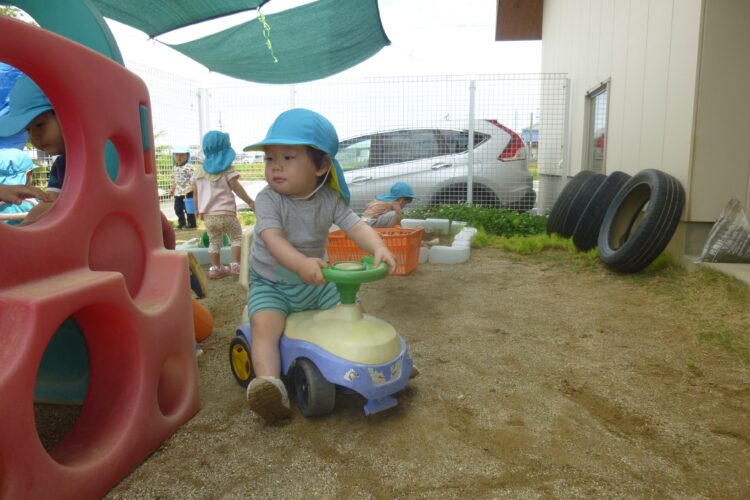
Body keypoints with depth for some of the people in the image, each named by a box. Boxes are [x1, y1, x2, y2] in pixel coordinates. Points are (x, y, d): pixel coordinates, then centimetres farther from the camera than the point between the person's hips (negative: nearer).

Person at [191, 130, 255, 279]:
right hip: (225, 213, -4)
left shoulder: (198, 171, 11)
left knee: (214, 241, 15)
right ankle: (236, 265, 0)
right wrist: (250, 201, 1)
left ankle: (215, 268, 15)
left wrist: (198, 210, 25)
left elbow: (196, 193, 13)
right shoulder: (227, 169, -4)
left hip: (208, 215, 4)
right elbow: (236, 187, -6)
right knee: (236, 237, 9)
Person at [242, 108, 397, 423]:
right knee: (265, 324, -27)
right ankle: (268, 383, -30)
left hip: (315, 283, 3)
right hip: (271, 284, -3)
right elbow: (273, 238, -32)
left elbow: (355, 225, -14)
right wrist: (301, 263, -51)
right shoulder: (268, 199, -18)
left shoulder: (330, 199, -7)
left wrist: (379, 248, -36)